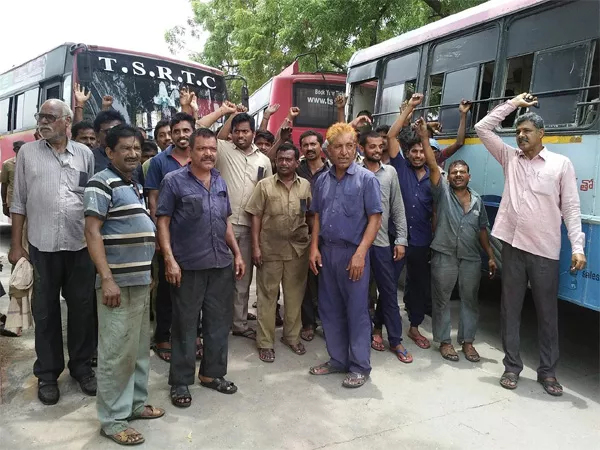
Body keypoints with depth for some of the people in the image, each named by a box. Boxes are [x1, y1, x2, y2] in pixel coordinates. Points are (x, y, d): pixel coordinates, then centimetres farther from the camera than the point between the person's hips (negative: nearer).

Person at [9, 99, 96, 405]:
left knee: (82, 308, 9)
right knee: (45, 311, 9)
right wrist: (16, 244, 2)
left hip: (81, 245, 1)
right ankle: (47, 373, 23)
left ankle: (82, 366, 25)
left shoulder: (85, 154, 6)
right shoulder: (27, 153, 5)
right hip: (42, 245, 0)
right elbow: (19, 202, 6)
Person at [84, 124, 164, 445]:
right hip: (118, 282, -9)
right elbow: (92, 233, -17)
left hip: (141, 280, 9)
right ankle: (113, 420, 11)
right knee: (116, 352, -2)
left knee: (139, 349, 16)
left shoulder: (136, 186, 16)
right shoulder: (101, 184, -9)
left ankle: (135, 403, 30)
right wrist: (107, 279, -23)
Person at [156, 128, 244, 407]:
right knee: (185, 325, 6)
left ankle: (213, 373, 30)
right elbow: (163, 222, -7)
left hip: (221, 265, 6)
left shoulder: (220, 182, 11)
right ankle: (180, 382, 20)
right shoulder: (174, 181, -5)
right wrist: (169, 259, -15)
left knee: (219, 322, 13)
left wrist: (237, 253, 12)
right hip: (188, 266, -5)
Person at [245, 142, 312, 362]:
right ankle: (265, 342, 16)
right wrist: (256, 247, -7)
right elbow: (256, 217, -2)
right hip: (270, 249, -2)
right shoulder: (264, 185, -1)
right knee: (267, 296, 6)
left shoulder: (306, 186, 4)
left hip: (298, 249, 2)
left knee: (295, 294, 11)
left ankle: (292, 336, 28)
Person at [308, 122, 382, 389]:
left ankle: (360, 367, 16)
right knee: (329, 309, 12)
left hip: (353, 252, -5)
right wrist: (314, 247, 3)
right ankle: (338, 359, 27)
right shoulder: (322, 181, 8)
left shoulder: (366, 179, -6)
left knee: (356, 311, 3)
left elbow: (375, 219, -9)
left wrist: (360, 253, -17)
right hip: (327, 252, 5)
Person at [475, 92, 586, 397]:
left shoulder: (561, 164, 2)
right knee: (510, 308, 8)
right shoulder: (509, 158, 9)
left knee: (547, 312, 9)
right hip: (513, 245, 2)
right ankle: (512, 366, 22)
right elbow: (482, 129, 6)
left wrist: (577, 247, -9)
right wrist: (513, 103, 6)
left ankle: (548, 371, 23)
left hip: (545, 250, -2)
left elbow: (571, 208, -1)